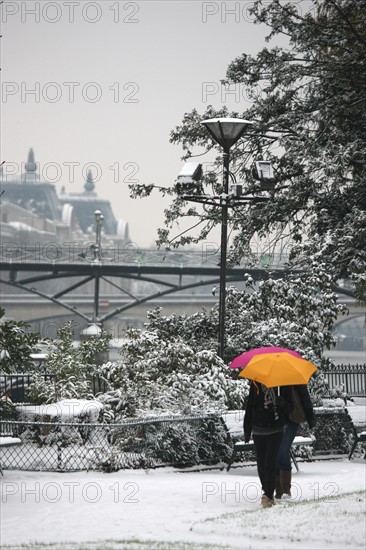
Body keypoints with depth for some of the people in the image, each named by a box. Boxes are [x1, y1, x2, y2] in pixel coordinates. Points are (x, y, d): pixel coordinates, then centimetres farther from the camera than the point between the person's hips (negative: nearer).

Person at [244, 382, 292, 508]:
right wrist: (247, 429, 6)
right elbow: (250, 406, 7)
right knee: (261, 464, 6)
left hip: (275, 431, -2)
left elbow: (290, 406, 3)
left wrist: (283, 403, -22)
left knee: (270, 463, -13)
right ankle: (268, 494, 20)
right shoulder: (255, 384, 2)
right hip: (259, 430, 2)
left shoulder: (282, 384, 0)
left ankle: (268, 495, -15)